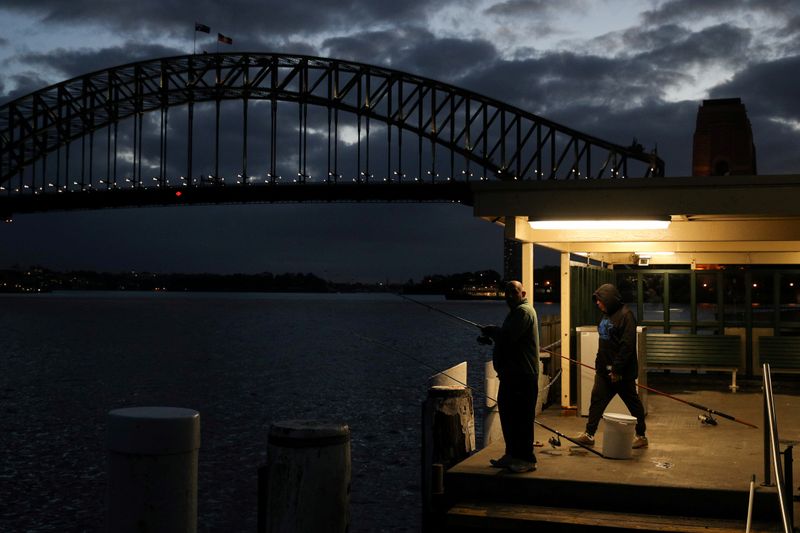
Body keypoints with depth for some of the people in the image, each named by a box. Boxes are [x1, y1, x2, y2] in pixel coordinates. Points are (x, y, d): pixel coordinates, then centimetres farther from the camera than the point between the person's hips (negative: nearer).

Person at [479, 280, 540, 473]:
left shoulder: (524, 311, -12)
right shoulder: (516, 312, 22)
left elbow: (508, 336, -22)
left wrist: (491, 331, -5)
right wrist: (492, 334, 6)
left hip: (523, 375, -11)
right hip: (511, 374, 11)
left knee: (521, 417, -8)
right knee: (508, 414, 15)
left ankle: (527, 459, -2)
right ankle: (512, 454, 25)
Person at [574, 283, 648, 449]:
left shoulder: (625, 315, -16)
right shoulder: (607, 315, 13)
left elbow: (627, 345, -22)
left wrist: (617, 369, -23)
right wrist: (598, 364, 15)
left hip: (622, 372, -8)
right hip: (604, 370, 9)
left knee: (633, 403, 5)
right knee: (597, 400, 5)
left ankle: (641, 436, 17)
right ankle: (589, 434, 10)